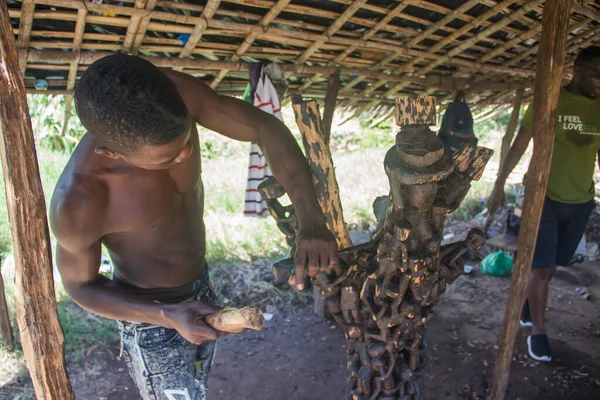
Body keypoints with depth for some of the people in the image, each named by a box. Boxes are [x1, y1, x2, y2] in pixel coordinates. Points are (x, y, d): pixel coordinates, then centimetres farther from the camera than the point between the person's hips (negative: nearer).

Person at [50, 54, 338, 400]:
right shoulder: (77, 202, -34)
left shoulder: (179, 93, -25)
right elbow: (80, 284, -16)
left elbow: (266, 128, -19)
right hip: (152, 319, -5)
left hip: (202, 291, 6)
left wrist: (311, 220, -32)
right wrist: (168, 316, -30)